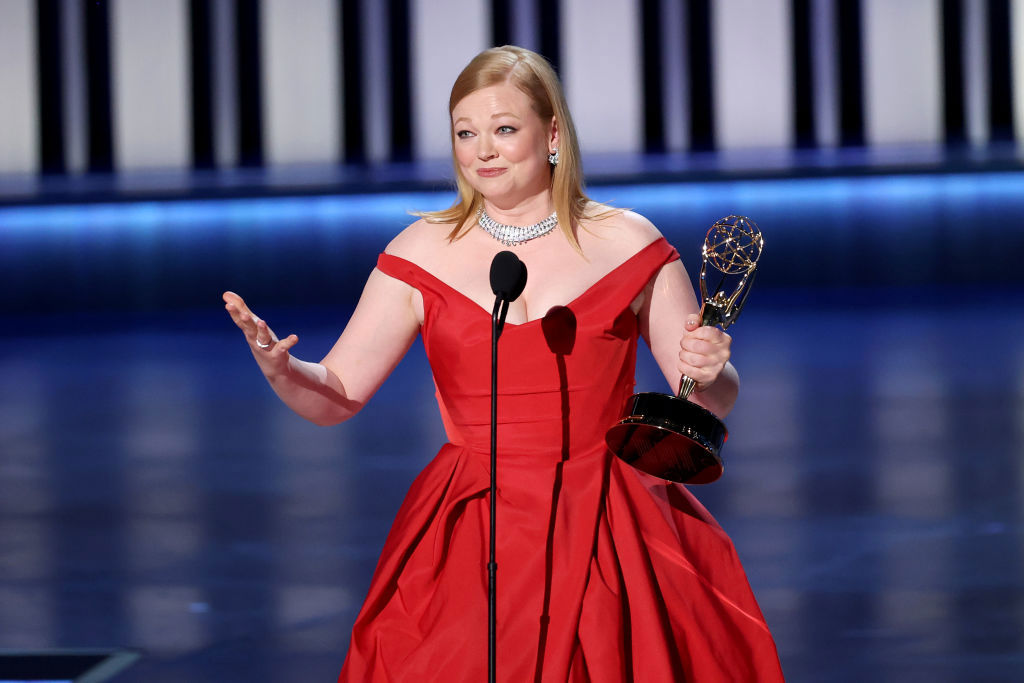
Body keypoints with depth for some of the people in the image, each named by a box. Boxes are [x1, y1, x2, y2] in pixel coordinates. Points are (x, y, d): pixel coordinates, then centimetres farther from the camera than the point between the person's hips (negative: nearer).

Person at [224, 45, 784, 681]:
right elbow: (336, 396, 4)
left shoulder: (627, 243, 2)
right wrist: (279, 367, -16)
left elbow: (711, 401, 5)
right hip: (467, 539, 1)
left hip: (605, 535, 0)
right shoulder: (422, 254, 4)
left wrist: (709, 375, -18)